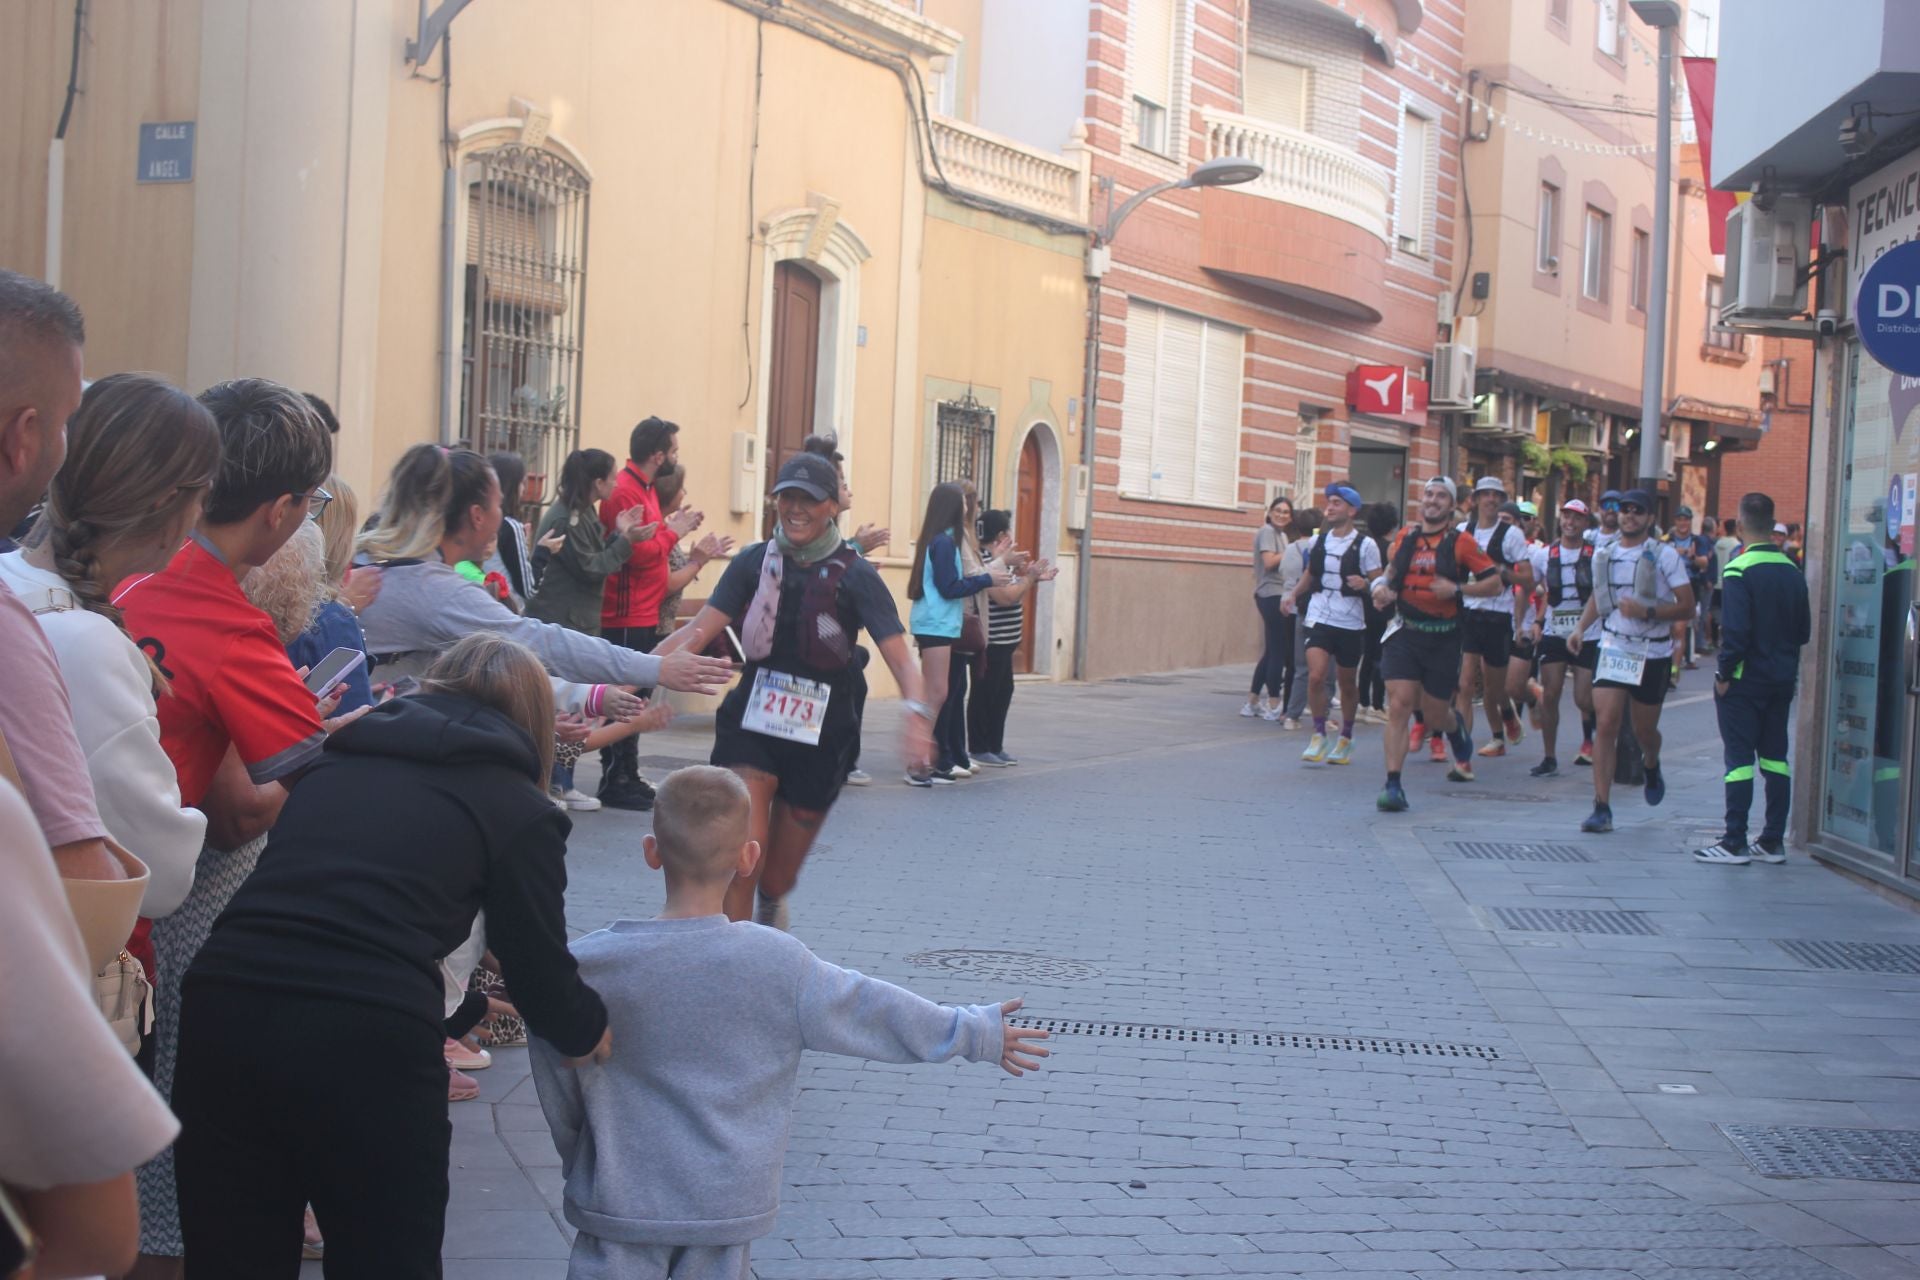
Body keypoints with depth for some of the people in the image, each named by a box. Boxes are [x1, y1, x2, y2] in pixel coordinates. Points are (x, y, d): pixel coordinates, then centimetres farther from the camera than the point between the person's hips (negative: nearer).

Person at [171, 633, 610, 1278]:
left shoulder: (337, 762, 24)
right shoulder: (518, 808, 10)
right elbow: (541, 976, 13)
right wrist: (591, 1030, 36)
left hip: (222, 1012, 5)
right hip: (367, 1045, -4)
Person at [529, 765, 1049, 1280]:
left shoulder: (585, 967, -11)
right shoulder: (778, 965, -12)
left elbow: (557, 1092, 0)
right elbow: (871, 1012, 0)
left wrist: (579, 1165, 19)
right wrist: (977, 1032, 15)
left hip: (621, 1203, -1)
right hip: (727, 1201, 1)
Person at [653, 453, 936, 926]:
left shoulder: (854, 576, -5)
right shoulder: (754, 562, 2)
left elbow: (899, 657, -15)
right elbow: (697, 632, -6)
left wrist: (917, 712, -34)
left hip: (819, 740, 0)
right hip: (750, 725, 1)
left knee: (777, 878, 12)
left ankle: (770, 906, 49)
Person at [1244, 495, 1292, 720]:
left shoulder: (1282, 534, 21)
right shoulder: (1267, 531, -7)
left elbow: (1283, 564, 16)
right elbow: (1269, 562, -18)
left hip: (1278, 595, 10)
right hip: (1271, 594, -10)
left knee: (1272, 651, 12)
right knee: (1278, 651, -9)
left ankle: (1252, 703, 17)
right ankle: (1274, 705, -6)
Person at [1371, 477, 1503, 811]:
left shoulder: (1461, 542, -3)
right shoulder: (1405, 537, 7)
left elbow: (1494, 583, -4)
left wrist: (1457, 589, -16)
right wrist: (1383, 589, 4)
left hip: (1444, 637, -2)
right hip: (1404, 633, 2)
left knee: (1435, 714, 9)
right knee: (1399, 705, -12)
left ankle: (1461, 740, 46)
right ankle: (1393, 786, -11)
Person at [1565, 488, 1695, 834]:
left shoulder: (1664, 556, -7)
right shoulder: (1604, 554, 5)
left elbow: (1687, 607, -10)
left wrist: (1647, 611, -24)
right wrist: (1580, 627, 7)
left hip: (1653, 653, -2)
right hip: (1613, 647, 2)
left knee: (1644, 730, 11)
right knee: (1605, 724, -11)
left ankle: (1652, 767, 48)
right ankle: (1602, 808, -10)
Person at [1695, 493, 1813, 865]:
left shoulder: (1739, 570, -15)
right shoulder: (1792, 571, 6)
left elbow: (1735, 629, -20)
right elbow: (1804, 629, 11)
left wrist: (1724, 672, -11)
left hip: (1745, 680, -6)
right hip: (1783, 679, 6)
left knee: (1740, 757, -3)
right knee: (1775, 756, 11)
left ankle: (1735, 843, -4)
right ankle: (1773, 841, 13)